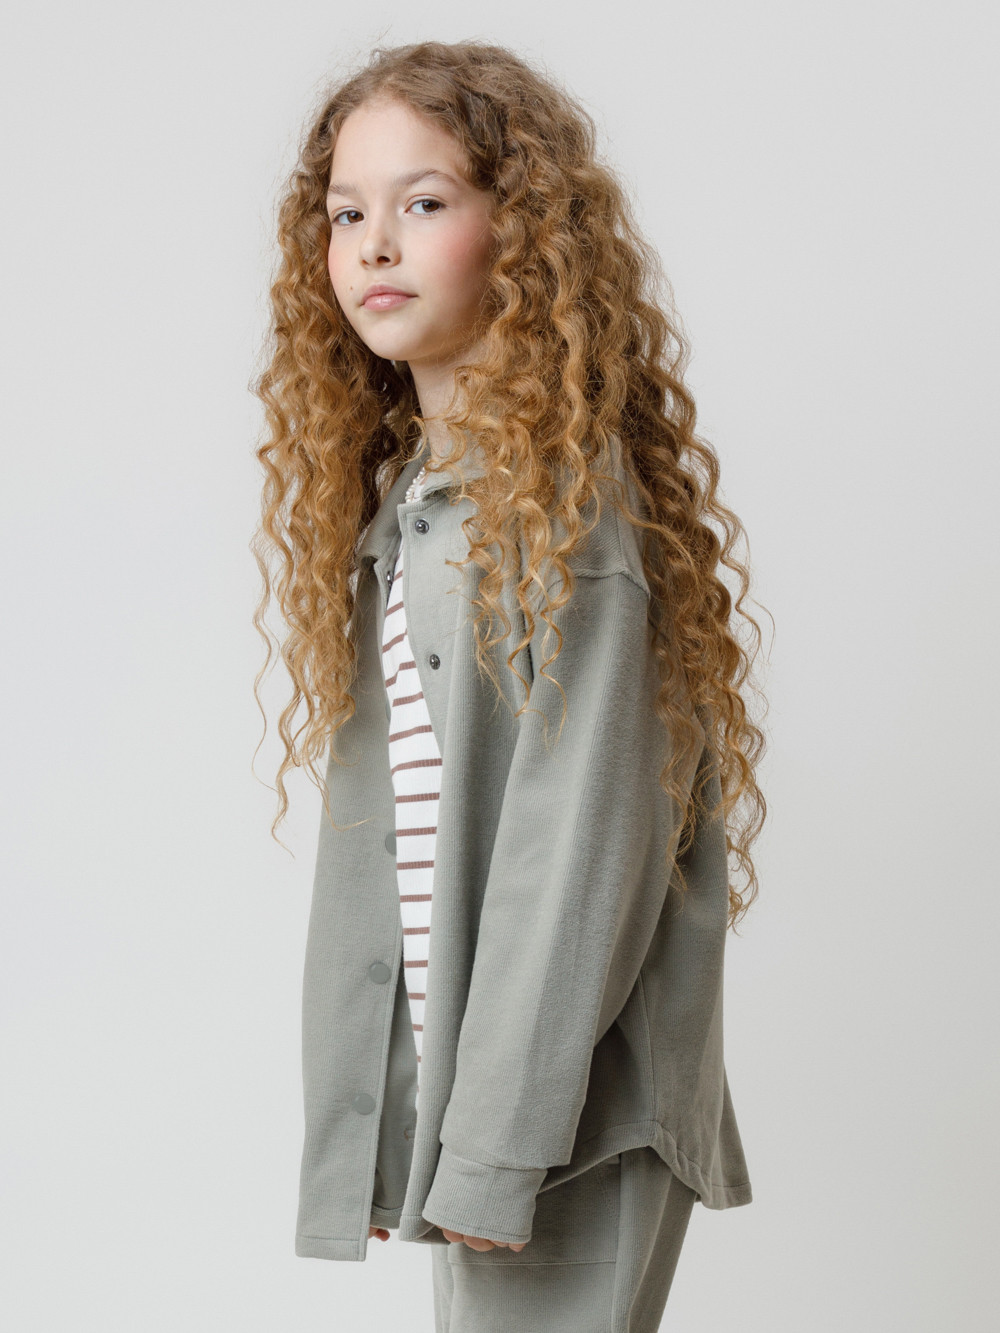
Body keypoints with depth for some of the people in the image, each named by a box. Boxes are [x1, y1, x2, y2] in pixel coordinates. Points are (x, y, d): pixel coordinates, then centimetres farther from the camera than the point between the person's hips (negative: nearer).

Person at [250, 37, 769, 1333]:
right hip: (444, 1078, 8)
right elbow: (381, 833, 12)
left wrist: (501, 1135, -18)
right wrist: (366, 1119, 11)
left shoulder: (564, 491, -13)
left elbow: (580, 836, -17)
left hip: (573, 1107, -7)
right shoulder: (392, 495, 12)